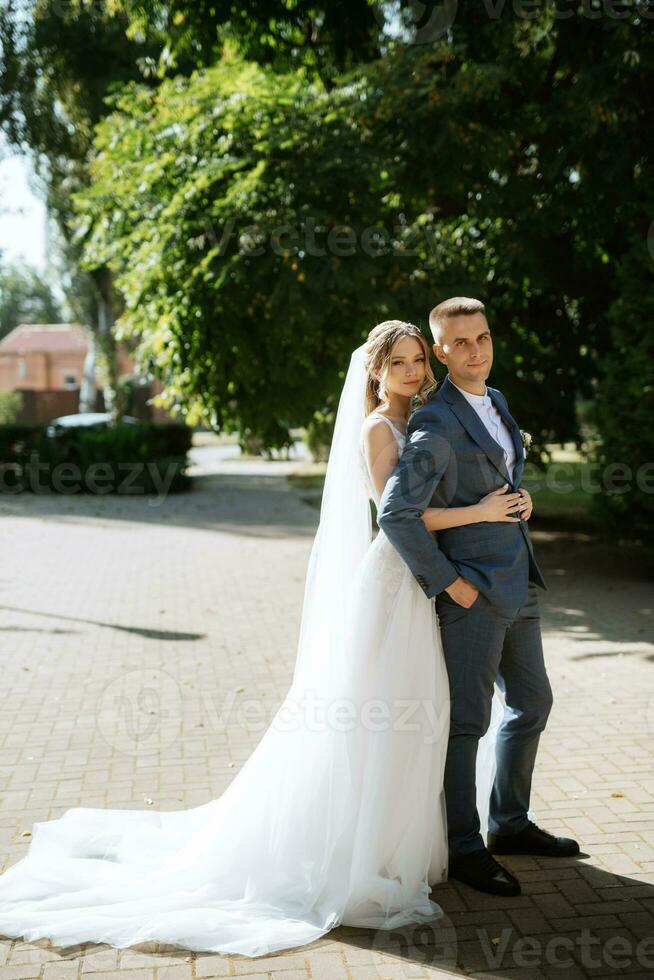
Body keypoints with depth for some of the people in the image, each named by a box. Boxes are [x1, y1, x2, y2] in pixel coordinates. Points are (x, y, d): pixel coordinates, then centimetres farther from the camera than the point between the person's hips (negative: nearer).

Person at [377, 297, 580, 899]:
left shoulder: (497, 402, 12)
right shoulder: (436, 425, -17)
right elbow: (396, 513, -26)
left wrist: (520, 497, 11)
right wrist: (447, 582, -21)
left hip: (517, 584, 9)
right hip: (472, 592, -9)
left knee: (532, 703, 18)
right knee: (467, 720, 0)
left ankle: (509, 825, 33)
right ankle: (464, 848, 15)